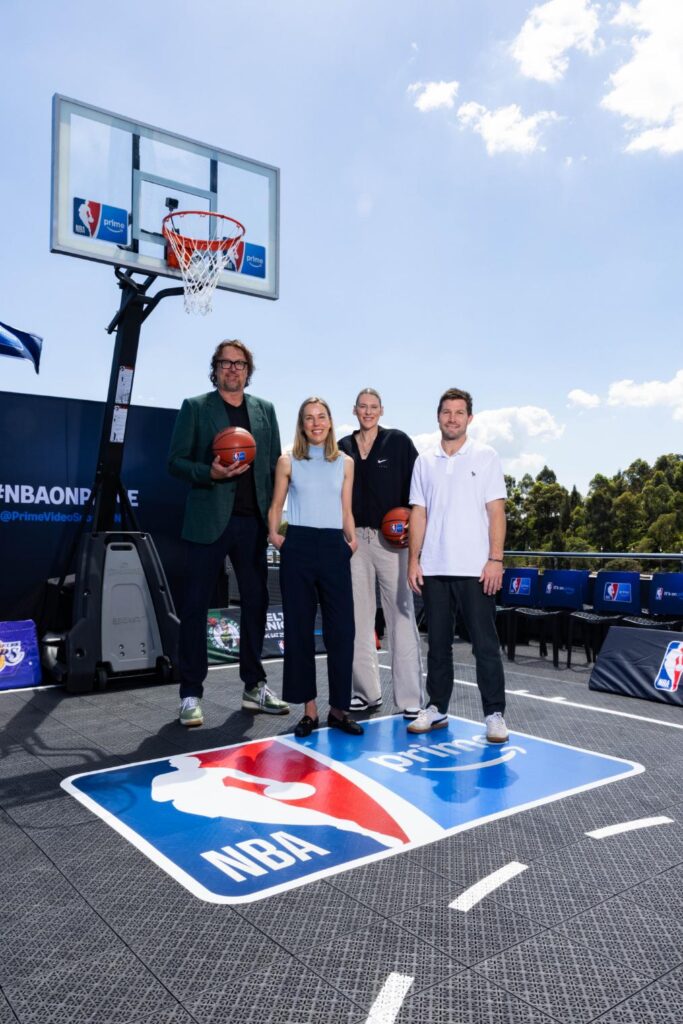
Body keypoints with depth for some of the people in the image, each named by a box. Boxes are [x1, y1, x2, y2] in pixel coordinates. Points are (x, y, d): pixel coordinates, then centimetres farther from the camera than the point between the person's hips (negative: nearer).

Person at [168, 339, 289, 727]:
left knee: (256, 603, 9)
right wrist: (209, 473, -18)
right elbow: (176, 461, 0)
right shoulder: (195, 407, 4)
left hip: (253, 522, 4)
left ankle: (255, 687, 23)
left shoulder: (264, 410, 14)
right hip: (209, 522, -3)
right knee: (195, 606, -1)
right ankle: (191, 694, 9)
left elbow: (275, 464, 13)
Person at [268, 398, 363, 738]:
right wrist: (274, 534, -6)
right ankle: (309, 709, 12)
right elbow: (276, 506, 9)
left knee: (342, 629, -3)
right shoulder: (288, 461, 7)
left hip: (334, 547, 1)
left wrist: (352, 539, 0)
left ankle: (338, 708, 10)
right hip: (298, 547, -1)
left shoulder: (345, 463, 12)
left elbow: (346, 510, 13)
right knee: (299, 629, 2)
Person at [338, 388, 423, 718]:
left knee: (401, 616, -5)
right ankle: (366, 691, 18)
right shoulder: (344, 447, 11)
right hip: (354, 539, 3)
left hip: (391, 538, -3)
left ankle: (410, 697, 1)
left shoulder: (398, 442, 3)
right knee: (359, 617, 6)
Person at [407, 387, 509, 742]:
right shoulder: (424, 461, 10)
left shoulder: (486, 457, 3)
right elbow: (418, 513, 10)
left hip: (474, 568, -3)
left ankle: (494, 714, 9)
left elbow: (496, 512, -2)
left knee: (485, 644, 0)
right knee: (438, 642, 11)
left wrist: (495, 560, -10)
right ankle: (436, 708, 22)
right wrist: (413, 560, 3)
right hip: (433, 568, 3)